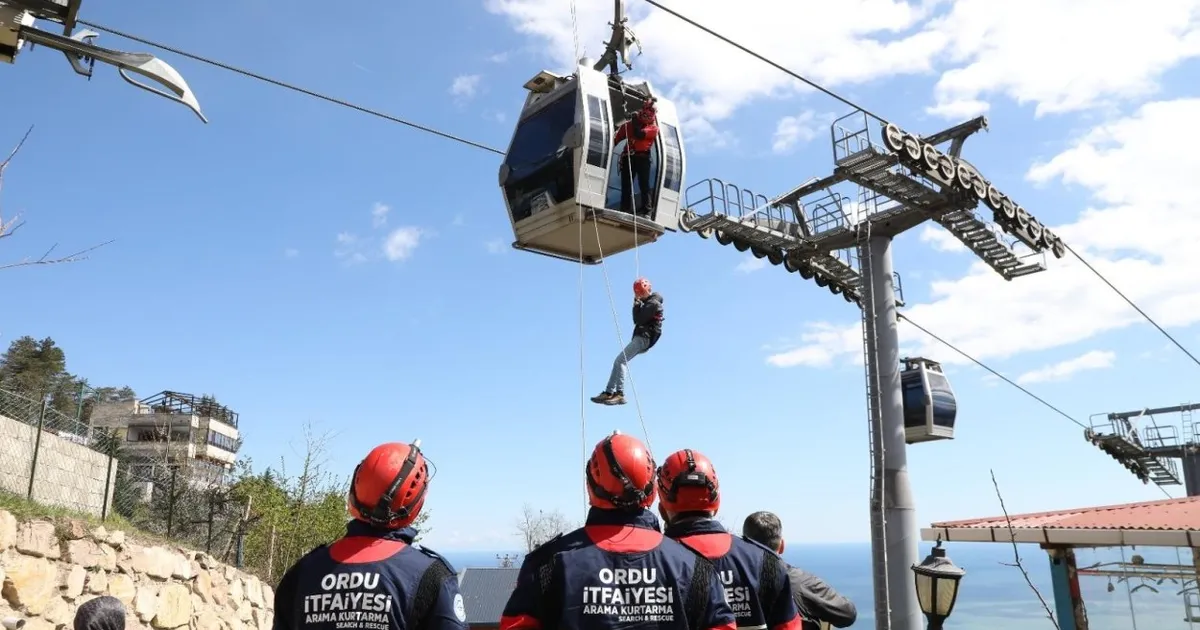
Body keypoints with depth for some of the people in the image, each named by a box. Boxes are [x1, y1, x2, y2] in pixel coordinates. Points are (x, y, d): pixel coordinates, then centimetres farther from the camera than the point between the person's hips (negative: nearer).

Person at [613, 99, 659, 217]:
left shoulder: (654, 128, 5)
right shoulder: (630, 124, 16)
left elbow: (639, 134, -13)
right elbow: (617, 138, 13)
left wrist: (635, 122, -4)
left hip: (643, 157, -3)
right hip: (628, 156, 3)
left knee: (644, 184, -10)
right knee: (626, 184, 1)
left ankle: (647, 210, -13)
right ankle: (625, 209, 3)